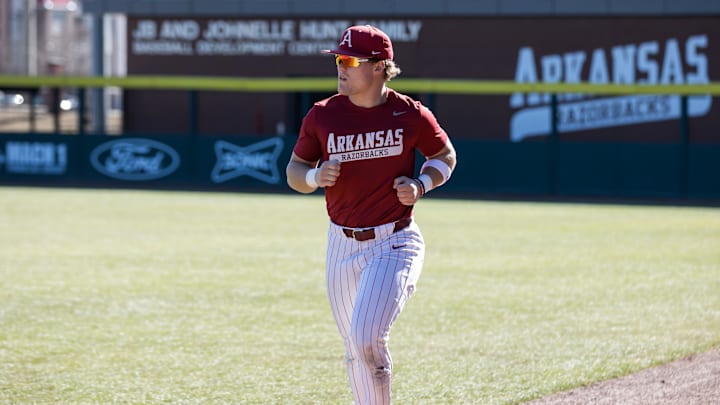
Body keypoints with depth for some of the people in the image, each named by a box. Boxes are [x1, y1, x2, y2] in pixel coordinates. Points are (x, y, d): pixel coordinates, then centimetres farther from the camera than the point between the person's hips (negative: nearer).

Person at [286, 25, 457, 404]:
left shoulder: (411, 115, -6)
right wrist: (315, 177, -15)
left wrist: (420, 184, -9)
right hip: (343, 245, 4)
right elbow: (294, 171, 8)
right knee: (356, 349, 11)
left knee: (367, 337, -20)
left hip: (394, 243, -4)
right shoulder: (322, 116, -1)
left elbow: (445, 156, 10)